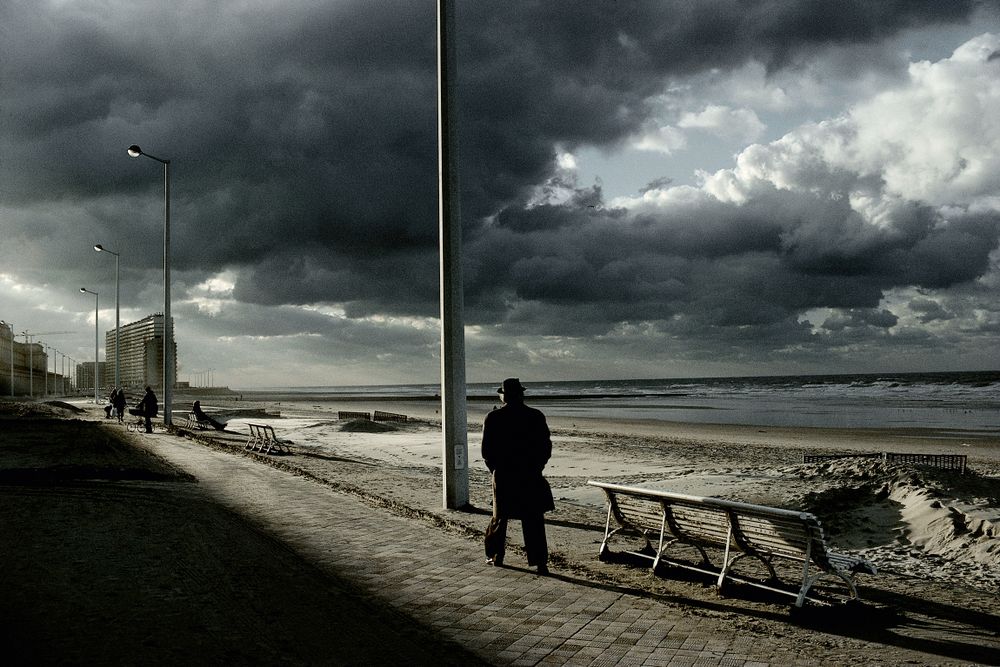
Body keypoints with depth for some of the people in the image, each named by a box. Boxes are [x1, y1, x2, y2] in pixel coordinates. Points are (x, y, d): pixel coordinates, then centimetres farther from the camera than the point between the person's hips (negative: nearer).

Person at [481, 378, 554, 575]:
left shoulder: (493, 418, -4)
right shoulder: (536, 416, -2)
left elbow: (486, 450, -1)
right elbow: (546, 447, 0)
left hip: (503, 476, 0)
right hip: (530, 477, 0)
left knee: (500, 516, 15)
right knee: (534, 520, 2)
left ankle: (495, 555, 25)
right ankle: (540, 562, -1)